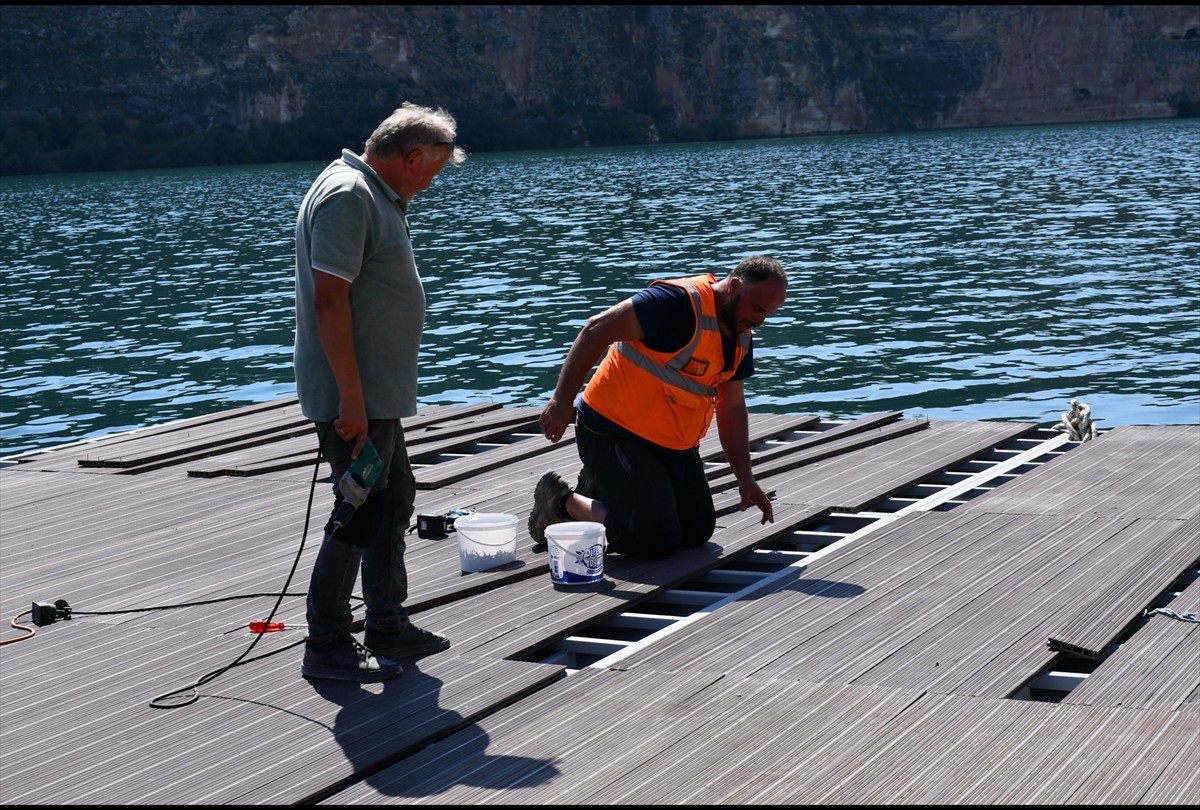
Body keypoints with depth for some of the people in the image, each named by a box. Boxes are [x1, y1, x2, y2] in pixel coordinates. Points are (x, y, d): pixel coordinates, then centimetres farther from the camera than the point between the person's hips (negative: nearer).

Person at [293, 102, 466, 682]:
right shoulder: (348, 196, -18)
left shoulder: (375, 196, 16)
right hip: (354, 396, -11)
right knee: (361, 515, -5)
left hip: (376, 393, 11)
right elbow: (329, 300, -24)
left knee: (395, 499, 18)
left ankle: (388, 629, 29)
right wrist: (351, 398, -26)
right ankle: (326, 648, 4)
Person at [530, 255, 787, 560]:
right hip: (615, 432, -9)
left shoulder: (741, 338, 5)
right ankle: (563, 501, 2)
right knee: (654, 542, -17)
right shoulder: (680, 302, -24)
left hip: (675, 444, 9)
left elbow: (732, 408, 14)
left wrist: (745, 479, 9)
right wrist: (562, 401, -26)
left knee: (698, 531, 11)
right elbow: (597, 329, -26)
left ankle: (601, 487, 22)